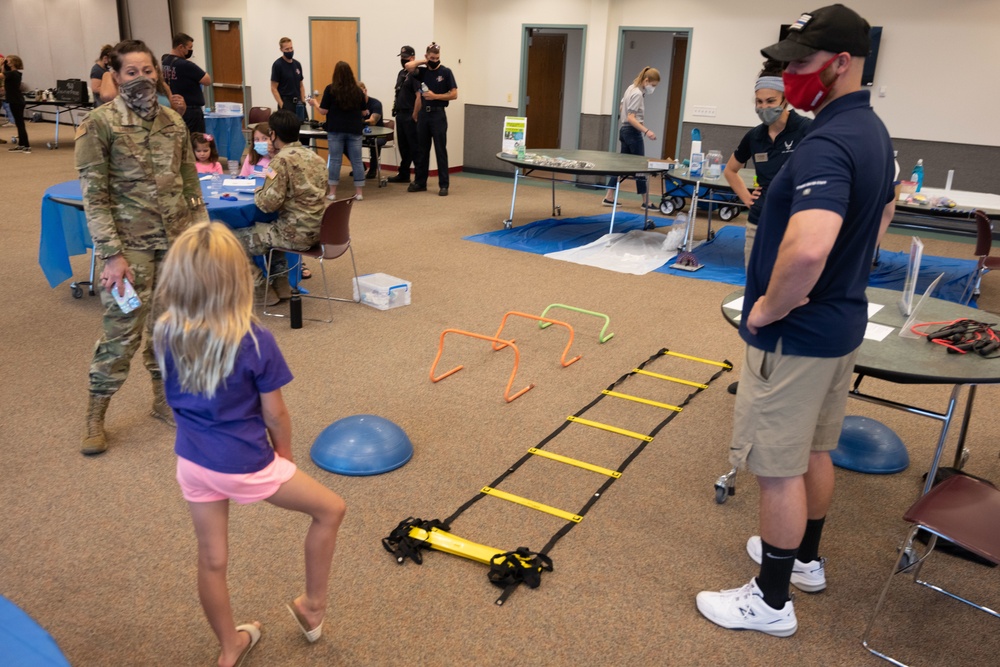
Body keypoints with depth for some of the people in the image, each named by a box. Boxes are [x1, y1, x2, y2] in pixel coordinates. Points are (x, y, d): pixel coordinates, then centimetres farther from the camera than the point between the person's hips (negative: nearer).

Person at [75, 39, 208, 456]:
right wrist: (112, 255, -16)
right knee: (122, 330, -1)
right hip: (130, 243, -4)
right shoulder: (99, 124, -8)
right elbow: (94, 196, -10)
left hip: (177, 241, 5)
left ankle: (163, 398, 30)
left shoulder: (174, 122, 7)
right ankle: (95, 416, 15)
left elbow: (192, 186, 12)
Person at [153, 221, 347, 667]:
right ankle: (312, 607, 30)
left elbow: (176, 399, 7)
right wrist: (286, 458, 4)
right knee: (330, 510, 17)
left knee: (211, 561, 21)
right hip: (244, 466, -5)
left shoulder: (164, 335, -8)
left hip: (192, 462, 6)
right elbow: (274, 414, -12)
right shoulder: (255, 341, -23)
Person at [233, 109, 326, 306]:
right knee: (271, 230, 35)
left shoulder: (282, 159, -15)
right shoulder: (314, 156, 9)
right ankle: (281, 284, 31)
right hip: (318, 229, 8)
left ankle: (263, 293, 14)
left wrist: (258, 191, 3)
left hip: (297, 233, -8)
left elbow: (269, 204, -19)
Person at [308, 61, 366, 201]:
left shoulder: (330, 89, -4)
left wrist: (315, 103, 16)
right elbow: (363, 111, 13)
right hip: (354, 130, 2)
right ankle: (358, 192, 7)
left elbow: (324, 111, -4)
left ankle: (332, 192, 7)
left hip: (336, 130, -2)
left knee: (334, 160, 4)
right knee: (357, 161, 5)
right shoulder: (358, 90, 3)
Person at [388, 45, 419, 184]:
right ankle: (403, 174, 22)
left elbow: (419, 96, -17)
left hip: (410, 116, -9)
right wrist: (395, 108, 16)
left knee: (414, 147, -5)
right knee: (403, 146, 14)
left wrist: (415, 115, -20)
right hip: (400, 115, 9)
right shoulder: (401, 73, 17)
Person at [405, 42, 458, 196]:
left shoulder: (445, 72, -3)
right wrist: (424, 62, 0)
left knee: (440, 151, -3)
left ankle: (444, 184, 1)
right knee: (422, 150, 10)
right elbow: (408, 66, -9)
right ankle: (420, 182, 18)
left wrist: (435, 96, -15)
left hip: (438, 114, -4)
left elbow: (454, 94, -7)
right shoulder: (423, 71, 7)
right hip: (423, 114, 4)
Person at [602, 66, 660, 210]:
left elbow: (621, 108, 21)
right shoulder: (637, 94, -17)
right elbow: (631, 118, -23)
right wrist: (646, 131, -30)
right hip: (632, 131, -10)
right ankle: (646, 202, 1)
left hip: (624, 130, 10)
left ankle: (609, 197, 10)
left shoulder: (632, 88, 11)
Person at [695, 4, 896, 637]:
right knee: (814, 452, 23)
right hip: (842, 323, 10)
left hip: (796, 335, -10)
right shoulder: (874, 133, 7)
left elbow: (806, 248, -42)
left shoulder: (827, 145, -26)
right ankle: (806, 557, 41)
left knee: (780, 467, 3)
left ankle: (771, 600, 18)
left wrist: (768, 308, -24)